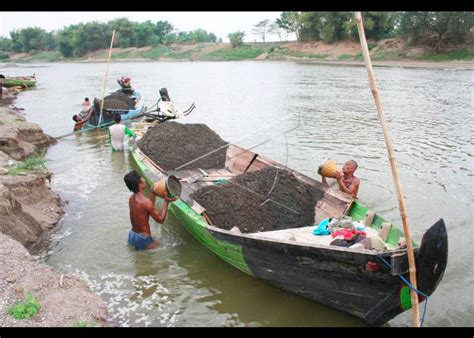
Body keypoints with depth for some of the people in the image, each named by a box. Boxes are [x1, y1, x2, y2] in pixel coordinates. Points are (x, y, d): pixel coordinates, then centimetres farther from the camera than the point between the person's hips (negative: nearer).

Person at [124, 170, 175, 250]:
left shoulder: (131, 198, 2)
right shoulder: (145, 201, -24)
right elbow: (160, 219, -17)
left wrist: (153, 194, 11)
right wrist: (166, 202, -15)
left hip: (132, 235, 8)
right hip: (142, 239, -8)